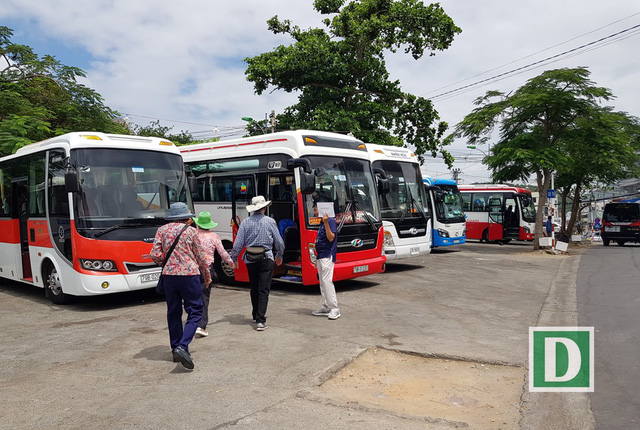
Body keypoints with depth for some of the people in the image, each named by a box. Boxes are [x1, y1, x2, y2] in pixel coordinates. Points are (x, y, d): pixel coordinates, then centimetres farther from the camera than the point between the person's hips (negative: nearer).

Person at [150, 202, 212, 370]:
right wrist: (207, 276, 14)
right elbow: (201, 256, 1)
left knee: (173, 313, 15)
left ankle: (176, 349, 21)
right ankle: (182, 347, -14)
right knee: (195, 312, 2)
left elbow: (155, 255, -1)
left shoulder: (162, 230, 5)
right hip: (189, 274, -4)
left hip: (169, 275, 4)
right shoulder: (190, 231, -3)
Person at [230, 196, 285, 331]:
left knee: (254, 289, 18)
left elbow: (238, 243, -3)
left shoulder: (245, 222, -1)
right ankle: (260, 320, -10)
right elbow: (279, 242, 1)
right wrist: (279, 256, 18)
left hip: (250, 260, 3)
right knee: (263, 290, -2)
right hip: (266, 259, -2)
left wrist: (234, 259, 11)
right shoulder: (270, 221, -4)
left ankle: (255, 316, 31)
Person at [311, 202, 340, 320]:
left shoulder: (330, 221, -10)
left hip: (327, 256, -10)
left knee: (327, 281, -13)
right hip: (321, 256, 10)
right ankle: (325, 308, 19)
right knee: (322, 283, 12)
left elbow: (331, 238, -20)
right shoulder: (322, 222, 17)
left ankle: (334, 309, -10)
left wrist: (326, 222, -27)